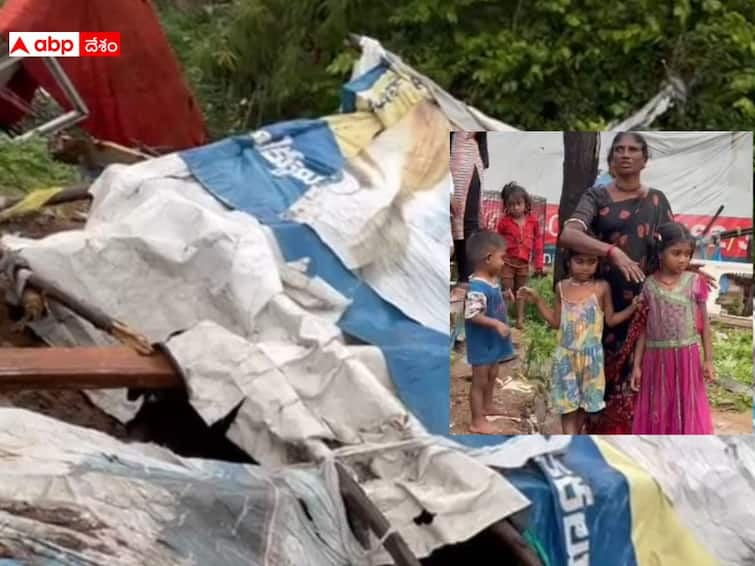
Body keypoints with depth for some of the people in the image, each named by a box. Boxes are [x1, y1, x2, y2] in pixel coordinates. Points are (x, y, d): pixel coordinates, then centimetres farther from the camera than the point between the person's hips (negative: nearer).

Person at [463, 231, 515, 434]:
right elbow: (472, 315, -32)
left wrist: (504, 296, 1)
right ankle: (477, 422, 16)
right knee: (480, 381, 4)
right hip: (481, 343, -10)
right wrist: (496, 323, -35)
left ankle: (487, 406, 47)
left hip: (493, 341, 10)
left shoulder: (492, 280, 0)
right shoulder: (477, 287, -30)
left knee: (492, 375, 26)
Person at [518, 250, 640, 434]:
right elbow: (556, 321, 8)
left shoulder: (602, 287, -7)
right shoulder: (562, 287, 0)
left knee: (585, 402, 13)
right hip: (566, 356, 1)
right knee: (567, 404, -1)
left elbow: (610, 319, 1)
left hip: (591, 355, -1)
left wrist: (632, 307, -11)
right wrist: (537, 300, 4)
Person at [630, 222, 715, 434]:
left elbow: (704, 323, 3)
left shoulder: (695, 282, -2)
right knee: (657, 414, 9)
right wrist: (636, 364, 2)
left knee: (687, 413, 4)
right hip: (656, 357, 1)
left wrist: (708, 360, 1)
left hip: (687, 357, -1)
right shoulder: (649, 285, -2)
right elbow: (643, 328, 3)